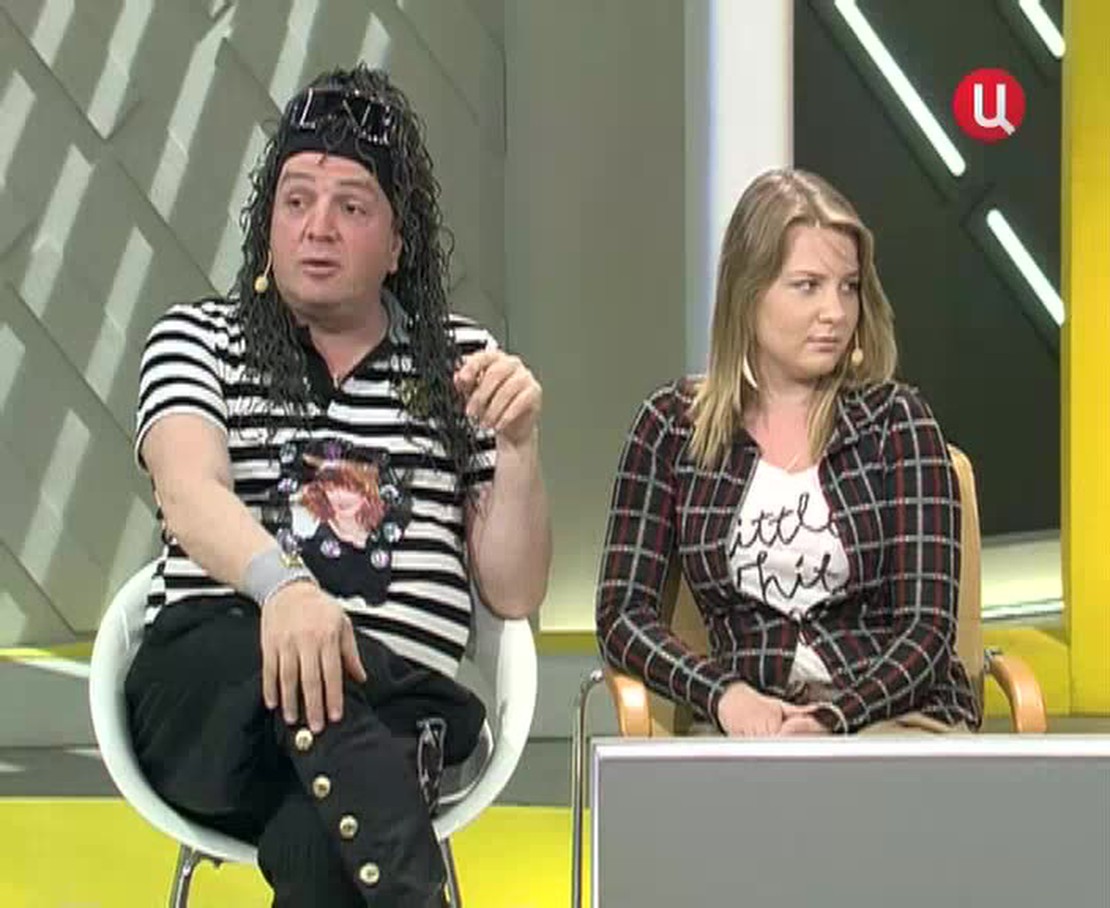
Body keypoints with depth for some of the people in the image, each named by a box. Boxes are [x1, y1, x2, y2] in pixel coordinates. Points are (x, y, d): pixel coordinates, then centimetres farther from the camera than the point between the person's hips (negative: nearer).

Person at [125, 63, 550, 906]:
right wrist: (283, 583, -32)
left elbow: (515, 593, 13)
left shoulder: (458, 360, 18)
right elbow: (189, 494, -10)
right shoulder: (198, 337, 14)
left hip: (395, 707, 0)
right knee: (281, 656, -38)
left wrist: (518, 444, -4)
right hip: (213, 684, 0)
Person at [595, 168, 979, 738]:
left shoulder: (896, 421, 6)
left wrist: (833, 719, -18)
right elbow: (620, 613, 5)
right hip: (749, 730, 1)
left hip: (893, 717, -1)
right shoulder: (672, 426, 9)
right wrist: (725, 693, -13)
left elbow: (929, 627, 0)